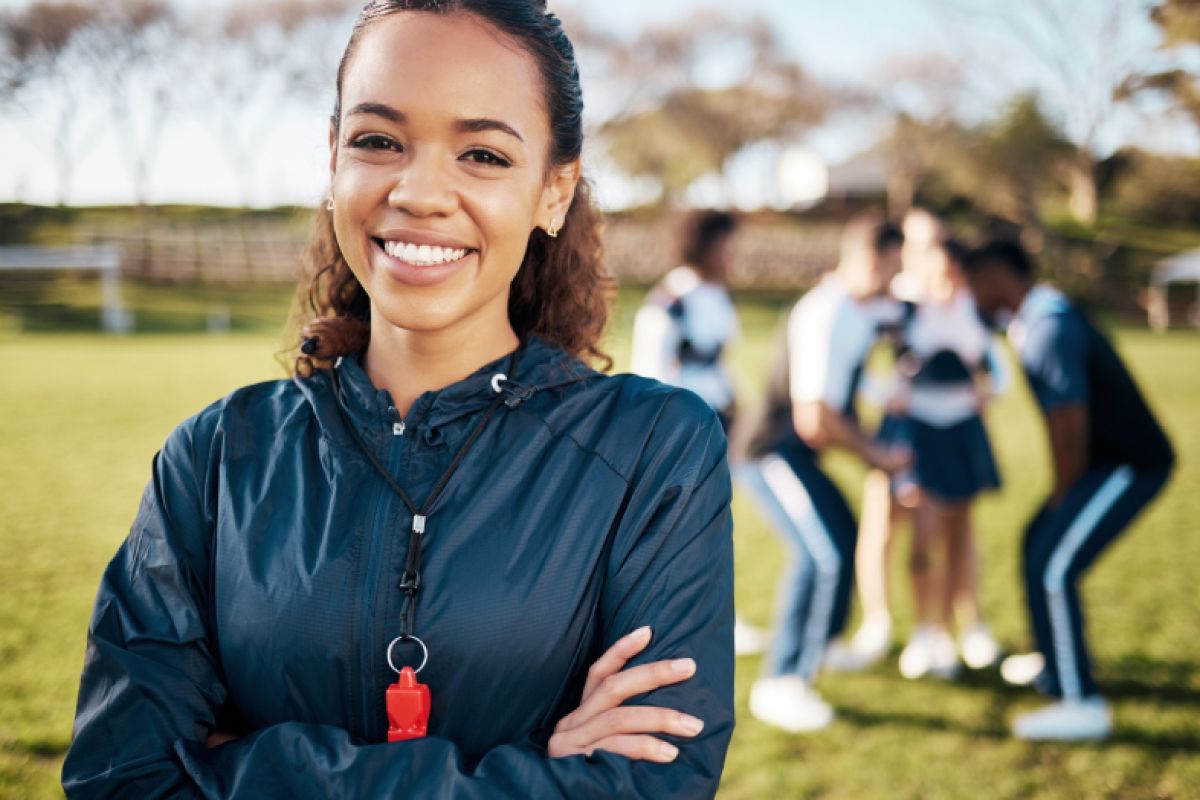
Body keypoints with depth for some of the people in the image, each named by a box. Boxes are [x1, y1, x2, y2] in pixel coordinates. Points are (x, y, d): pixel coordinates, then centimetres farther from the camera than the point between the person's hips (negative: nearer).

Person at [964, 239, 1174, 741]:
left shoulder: (1048, 328, -22)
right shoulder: (1036, 318, 11)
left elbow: (1069, 428, -23)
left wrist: (1061, 497, -9)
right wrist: (1060, 496, 17)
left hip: (1129, 464, -10)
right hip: (1111, 459, 10)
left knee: (1053, 567, -13)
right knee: (1038, 545, 21)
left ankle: (1081, 704, -8)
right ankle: (1054, 661, 38)